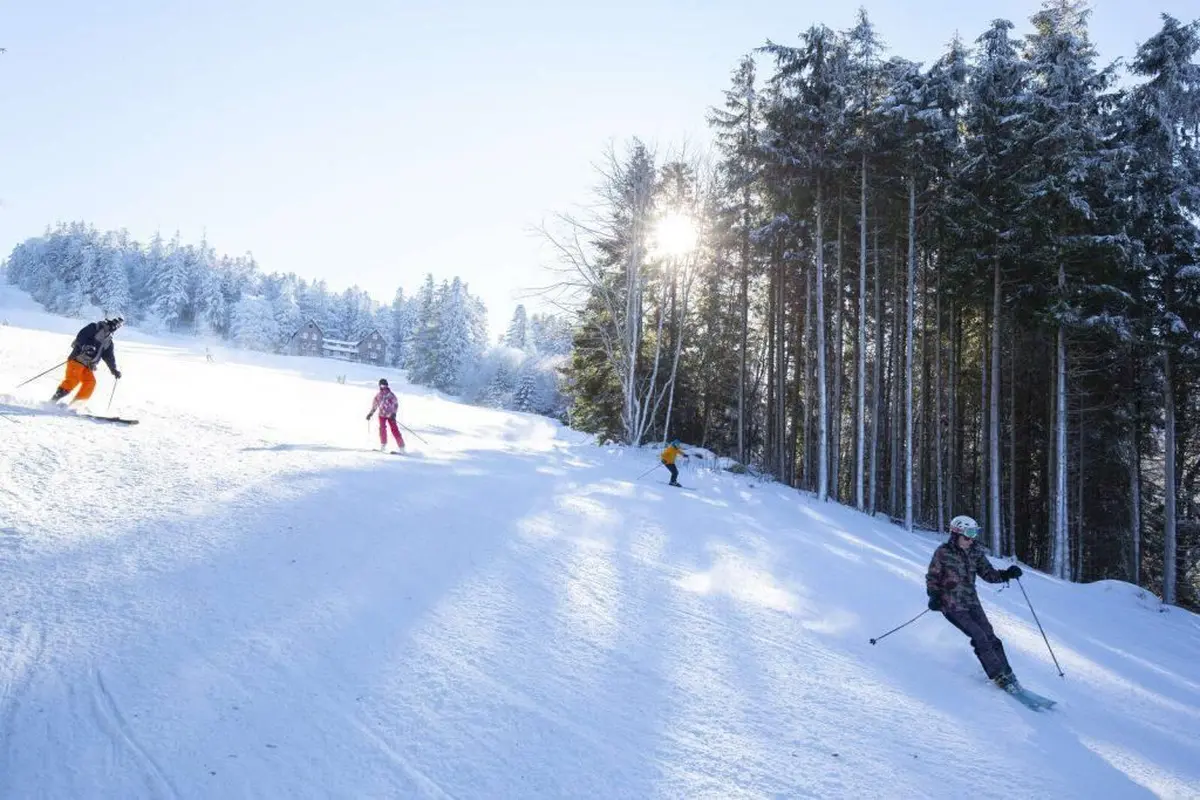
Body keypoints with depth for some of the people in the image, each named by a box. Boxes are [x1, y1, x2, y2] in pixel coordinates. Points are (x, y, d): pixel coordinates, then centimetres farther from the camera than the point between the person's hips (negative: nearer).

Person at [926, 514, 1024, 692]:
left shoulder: (975, 552, 2)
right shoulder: (943, 553, -11)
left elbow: (988, 574, 5)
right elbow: (932, 577, -4)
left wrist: (1006, 574, -12)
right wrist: (934, 596, -18)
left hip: (972, 603, 5)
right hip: (952, 605, -5)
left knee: (990, 637, -2)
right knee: (980, 638, -12)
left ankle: (1007, 676, 8)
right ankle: (1000, 677, -5)